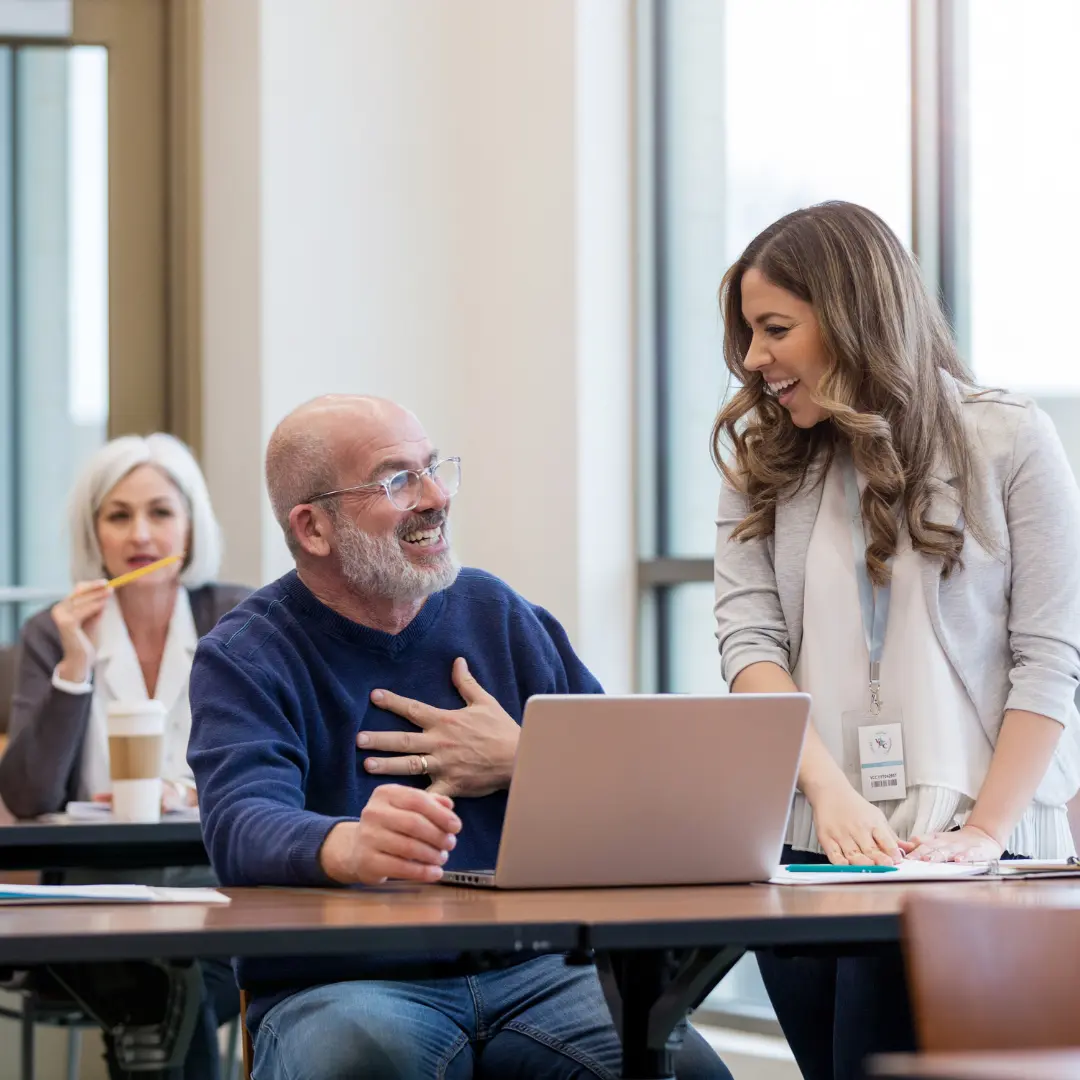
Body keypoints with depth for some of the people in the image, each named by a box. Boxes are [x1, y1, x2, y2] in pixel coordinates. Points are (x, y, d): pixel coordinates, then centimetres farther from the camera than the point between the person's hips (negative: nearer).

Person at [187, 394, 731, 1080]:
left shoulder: (499, 617, 14)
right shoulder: (244, 661, 0)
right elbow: (243, 823, -20)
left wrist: (522, 762, -5)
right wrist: (346, 846, -42)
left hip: (529, 971, 4)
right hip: (345, 985, -3)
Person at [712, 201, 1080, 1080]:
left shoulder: (1009, 441, 1)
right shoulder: (760, 461, 13)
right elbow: (750, 641, 1)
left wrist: (985, 831, -13)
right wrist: (830, 793, -14)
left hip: (963, 851, -4)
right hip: (802, 841, 4)